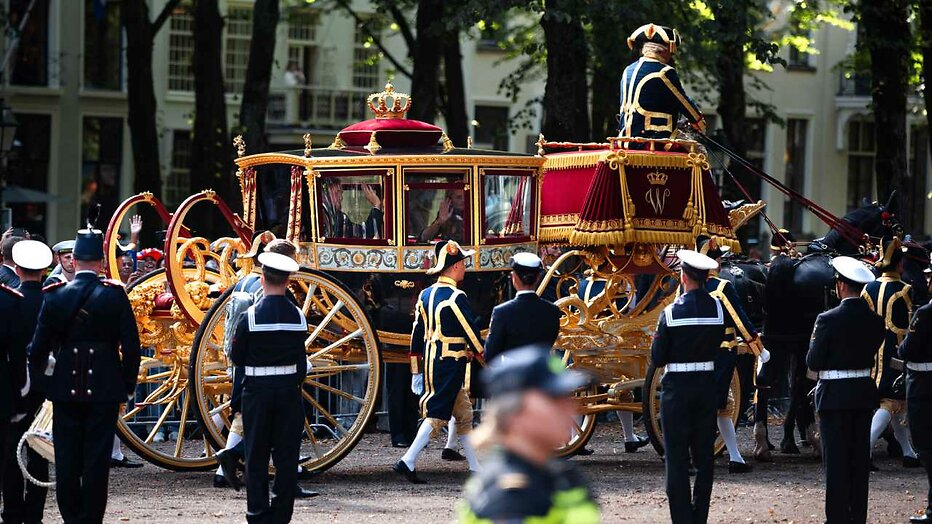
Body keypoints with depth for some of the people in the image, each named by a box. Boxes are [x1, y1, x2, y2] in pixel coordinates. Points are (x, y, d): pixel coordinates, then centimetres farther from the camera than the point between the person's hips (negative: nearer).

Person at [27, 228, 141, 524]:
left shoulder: (55, 296, -2)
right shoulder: (115, 296, -6)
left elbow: (39, 346, 1)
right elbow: (131, 345, -7)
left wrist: (36, 378, 16)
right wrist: (129, 385, 5)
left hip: (65, 388, 1)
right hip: (105, 388, -1)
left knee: (67, 460, 8)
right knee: (97, 460, 1)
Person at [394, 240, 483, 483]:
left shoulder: (426, 295, 9)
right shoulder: (456, 298, -15)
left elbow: (417, 334, 12)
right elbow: (472, 333, -12)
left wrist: (417, 371, 17)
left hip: (431, 361, 9)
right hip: (451, 363, -9)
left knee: (464, 414, 14)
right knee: (438, 414, -5)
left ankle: (475, 468, 18)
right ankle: (408, 462, -10)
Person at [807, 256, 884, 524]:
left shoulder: (828, 320, -16)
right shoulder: (875, 320, 0)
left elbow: (814, 362, -12)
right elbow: (873, 352, 8)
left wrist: (814, 341, 6)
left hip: (834, 396, -5)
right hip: (864, 394, 5)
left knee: (836, 461, 0)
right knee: (860, 458, 12)